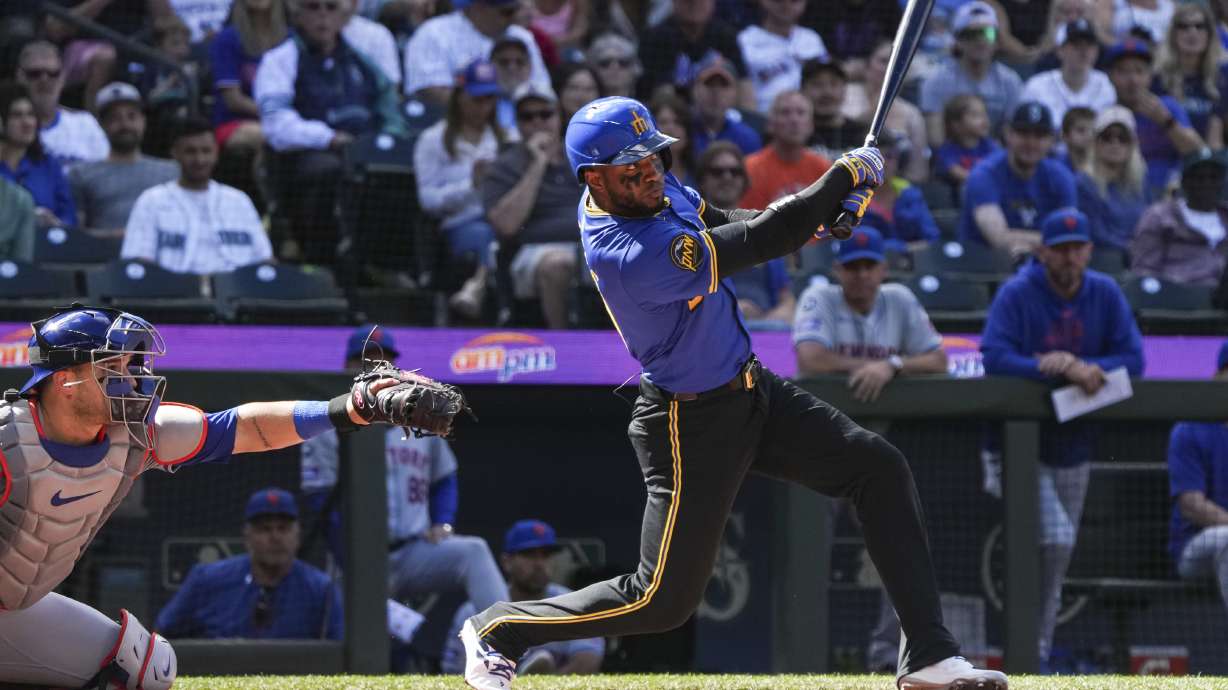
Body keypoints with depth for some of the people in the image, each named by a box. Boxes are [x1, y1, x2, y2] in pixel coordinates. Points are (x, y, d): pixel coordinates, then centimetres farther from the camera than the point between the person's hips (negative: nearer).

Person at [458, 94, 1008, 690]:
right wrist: (847, 175, -17)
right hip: (693, 426, -9)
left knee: (879, 468, 0)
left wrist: (824, 207, -9)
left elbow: (728, 224, 10)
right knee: (663, 599, -2)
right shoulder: (632, 257, -32)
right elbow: (756, 244, -28)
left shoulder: (655, 189, -4)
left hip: (752, 391, 9)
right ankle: (496, 629, 18)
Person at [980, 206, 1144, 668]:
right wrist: (1063, 371, -32)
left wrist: (1085, 368, -23)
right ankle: (1030, 644, -11)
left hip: (1073, 448, 5)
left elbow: (1133, 359, -5)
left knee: (1059, 556, 10)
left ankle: (1040, 650, 22)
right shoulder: (1016, 294, -12)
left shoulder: (1106, 296, 1)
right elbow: (994, 358, -24)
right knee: (1056, 537, -20)